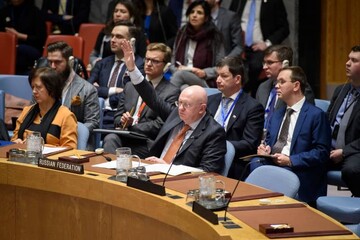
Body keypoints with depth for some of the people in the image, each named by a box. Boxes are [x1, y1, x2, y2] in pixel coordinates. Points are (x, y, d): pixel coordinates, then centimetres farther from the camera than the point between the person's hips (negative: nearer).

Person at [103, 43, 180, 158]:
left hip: (146, 144, -5)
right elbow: (117, 117, 20)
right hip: (124, 137, 5)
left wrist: (130, 126, -10)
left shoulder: (172, 92, 2)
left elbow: (159, 125, -7)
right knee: (110, 139, -30)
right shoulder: (130, 87, 22)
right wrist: (123, 121, -5)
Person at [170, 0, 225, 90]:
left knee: (181, 74, -38)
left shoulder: (215, 36, 4)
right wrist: (177, 69, -5)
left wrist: (205, 73, -14)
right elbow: (173, 62, 18)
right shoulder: (182, 34, 17)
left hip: (206, 83, -3)